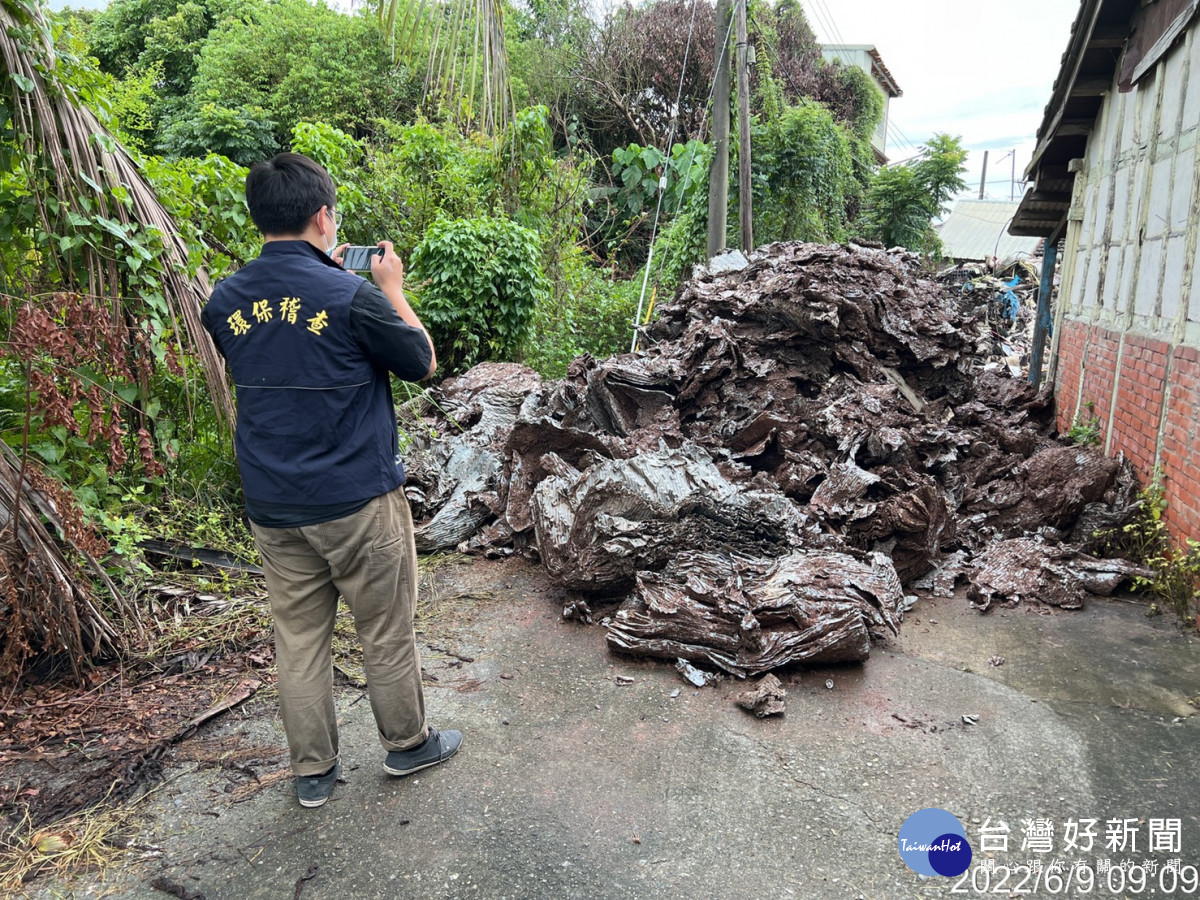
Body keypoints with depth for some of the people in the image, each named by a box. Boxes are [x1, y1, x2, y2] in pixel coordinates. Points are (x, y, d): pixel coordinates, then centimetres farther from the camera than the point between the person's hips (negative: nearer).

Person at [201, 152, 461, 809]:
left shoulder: (224, 302, 1)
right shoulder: (353, 296, -16)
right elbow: (422, 364, -3)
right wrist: (393, 287, 6)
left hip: (271, 507, 5)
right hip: (358, 501, -5)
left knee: (297, 637, 15)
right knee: (386, 631, 14)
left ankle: (312, 771, 29)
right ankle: (406, 744, 32)